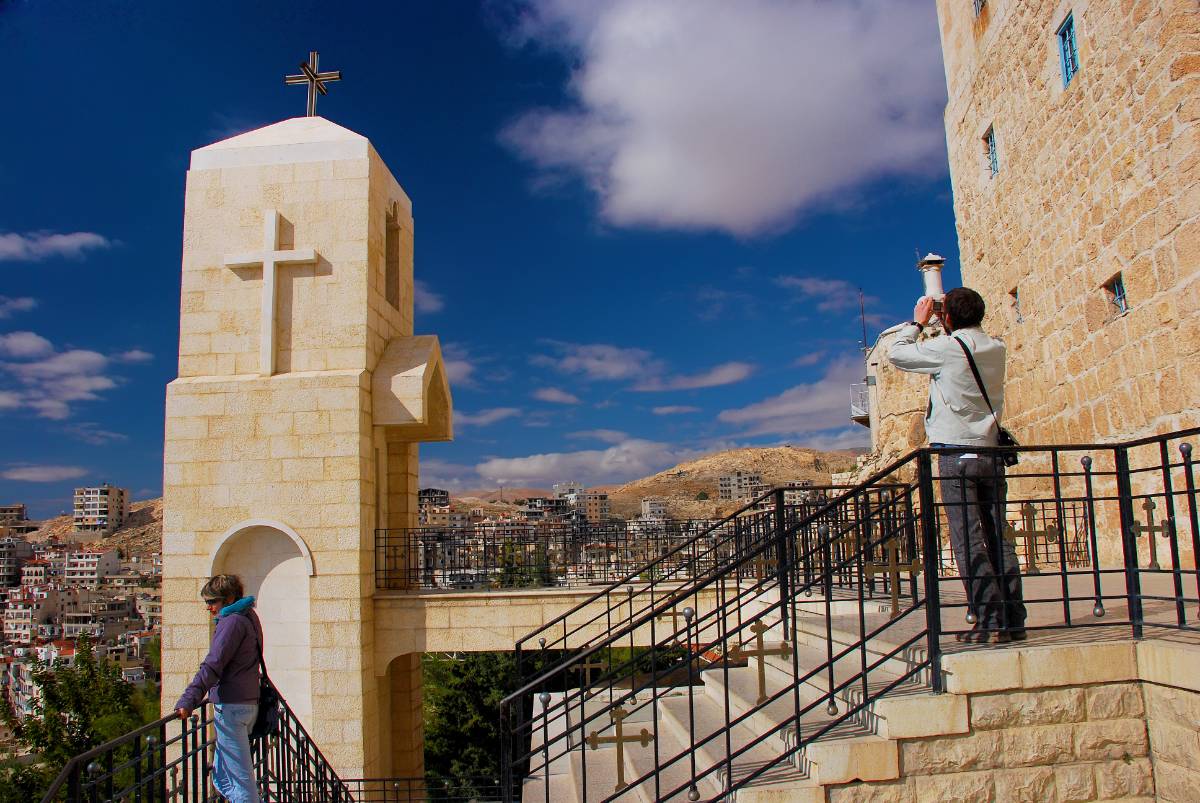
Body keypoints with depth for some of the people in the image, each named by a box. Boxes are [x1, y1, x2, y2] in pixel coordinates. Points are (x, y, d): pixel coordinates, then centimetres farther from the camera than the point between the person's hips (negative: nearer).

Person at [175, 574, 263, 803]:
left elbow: (212, 666, -22)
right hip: (248, 704, 10)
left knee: (238, 776, -6)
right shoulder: (248, 617, 17)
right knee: (222, 775, 17)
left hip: (231, 707, -10)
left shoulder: (233, 621, -12)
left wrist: (188, 700, -27)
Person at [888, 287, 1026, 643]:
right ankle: (1014, 620, 9)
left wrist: (918, 322, 16)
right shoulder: (995, 348, 10)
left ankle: (990, 621, -7)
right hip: (990, 452, 6)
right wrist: (942, 326, 24)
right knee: (998, 537, 7)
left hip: (957, 453, -6)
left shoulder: (948, 347, -8)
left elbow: (896, 354, 4)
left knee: (968, 540, -5)